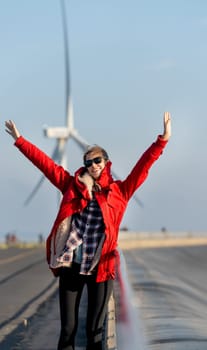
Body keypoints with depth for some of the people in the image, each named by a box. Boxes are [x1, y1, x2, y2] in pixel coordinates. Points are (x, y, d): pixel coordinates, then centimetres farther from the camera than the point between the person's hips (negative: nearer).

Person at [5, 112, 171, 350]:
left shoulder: (119, 191, 5)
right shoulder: (73, 186, 10)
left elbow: (143, 166, 0)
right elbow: (45, 163, 12)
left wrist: (163, 140, -9)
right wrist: (19, 140, 14)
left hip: (101, 268, -1)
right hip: (70, 265, 1)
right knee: (67, 329, 2)